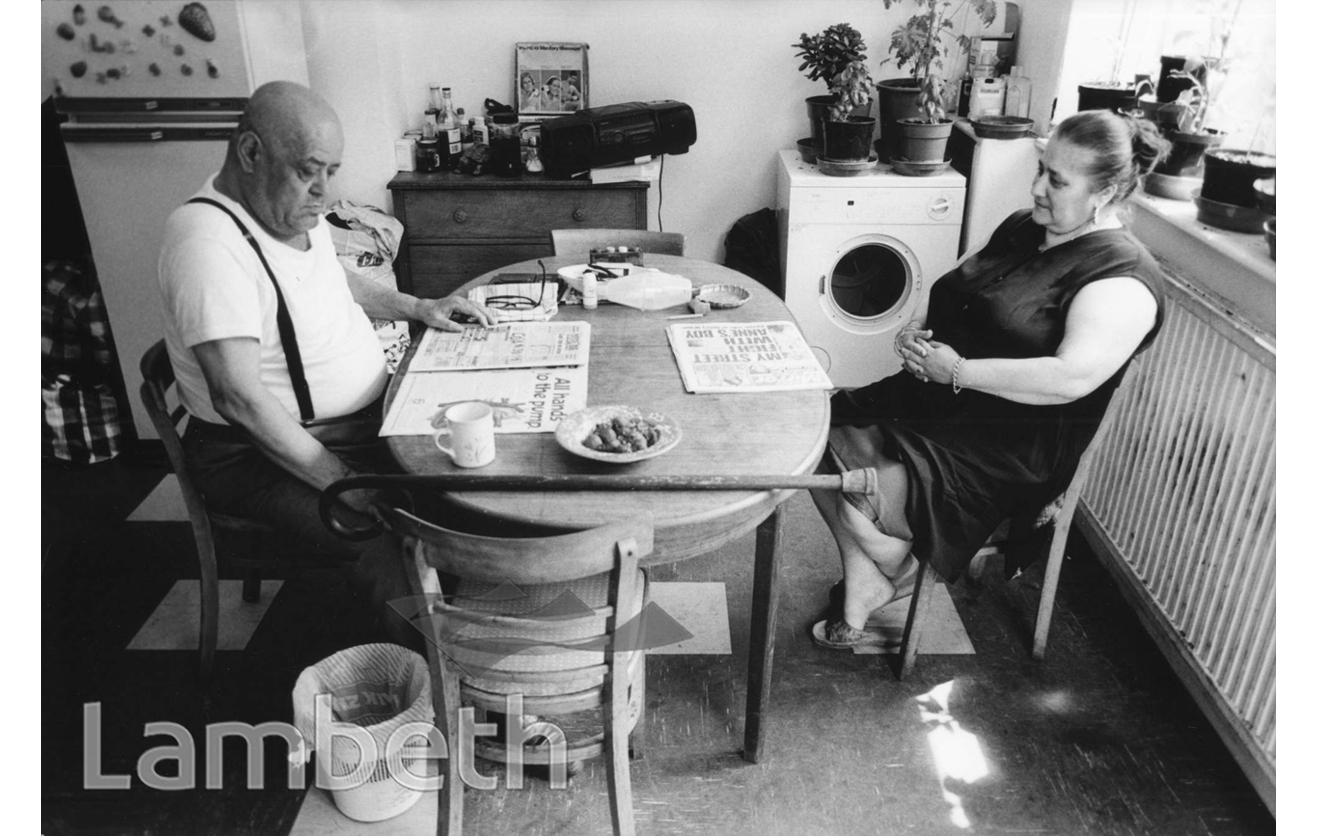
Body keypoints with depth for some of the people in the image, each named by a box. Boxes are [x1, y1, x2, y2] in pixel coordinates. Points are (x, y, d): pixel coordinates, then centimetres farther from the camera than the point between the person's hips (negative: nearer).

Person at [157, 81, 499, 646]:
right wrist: (344, 484, -29)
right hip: (266, 452, -9)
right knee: (394, 548, -28)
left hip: (362, 418, 9)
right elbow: (239, 397, -30)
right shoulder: (208, 241, -25)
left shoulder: (294, 210, 4)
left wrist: (416, 308, 9)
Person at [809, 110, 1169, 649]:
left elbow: (1072, 378, -29)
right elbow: (950, 295, 21)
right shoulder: (1023, 227, 12)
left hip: (1015, 442, -9)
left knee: (869, 491, -26)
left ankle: (897, 572, 11)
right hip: (934, 397, 9)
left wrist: (956, 370, -24)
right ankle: (863, 585, 6)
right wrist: (917, 330, -2)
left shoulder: (1123, 280, -15)